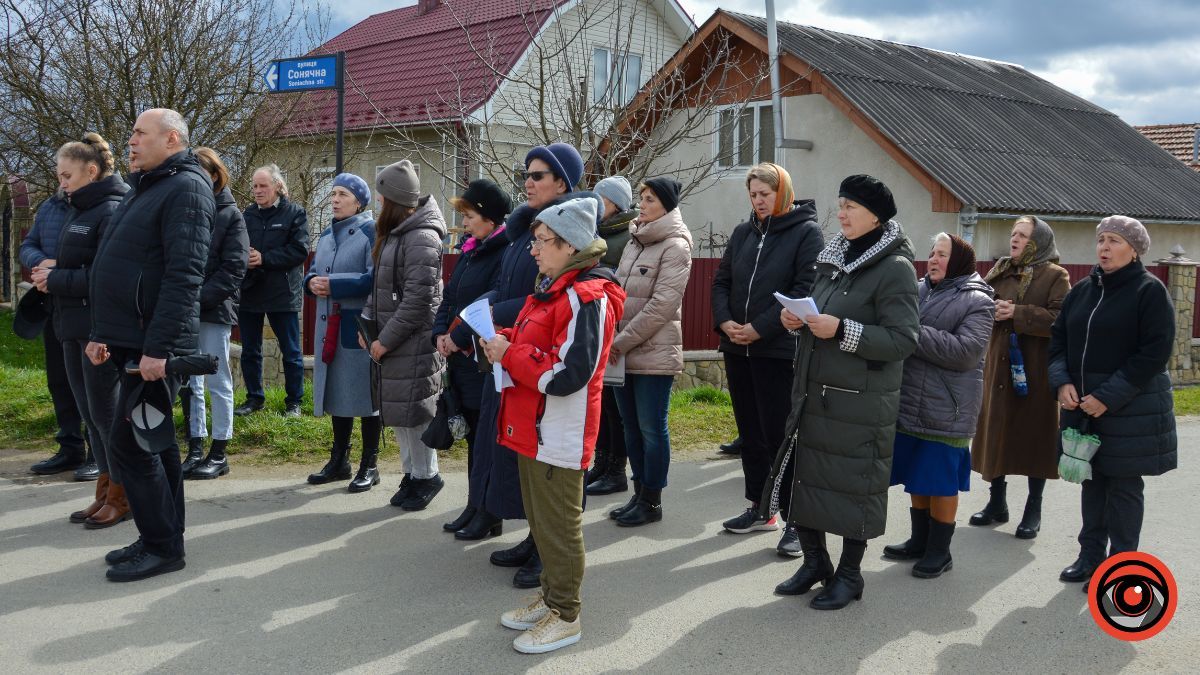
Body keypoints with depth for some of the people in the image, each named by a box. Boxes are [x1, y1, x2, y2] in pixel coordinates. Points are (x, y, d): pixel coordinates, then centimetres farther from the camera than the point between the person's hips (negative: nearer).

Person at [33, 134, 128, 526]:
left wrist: (57, 280, -16)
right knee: (89, 413, 12)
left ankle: (122, 496, 11)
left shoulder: (111, 212, -14)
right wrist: (52, 273, 2)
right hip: (74, 328, 9)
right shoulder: (77, 211, 14)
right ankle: (105, 491, 21)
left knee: (105, 412, -1)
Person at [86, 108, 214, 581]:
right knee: (153, 441, 13)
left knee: (129, 445, -7)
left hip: (154, 345, -9)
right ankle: (163, 537, 22)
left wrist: (157, 347, -24)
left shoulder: (186, 187, -12)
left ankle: (162, 546, 4)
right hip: (130, 341, 9)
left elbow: (183, 275, -21)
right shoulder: (143, 188, 18)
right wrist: (102, 332, 18)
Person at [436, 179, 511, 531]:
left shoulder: (504, 254, -15)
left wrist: (458, 338, -16)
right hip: (461, 357, 9)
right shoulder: (470, 251, 15)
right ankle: (476, 505, 24)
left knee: (487, 434, -1)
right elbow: (449, 296, 17)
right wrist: (441, 332, 2)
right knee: (473, 432, 15)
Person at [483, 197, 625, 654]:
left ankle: (565, 616, 16)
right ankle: (551, 595, 35)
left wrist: (508, 355, -19)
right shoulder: (552, 288, 11)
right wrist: (505, 343, 3)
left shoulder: (586, 298, -20)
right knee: (540, 520, 20)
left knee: (558, 525, 2)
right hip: (533, 428, 10)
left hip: (559, 436, -10)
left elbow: (566, 375, -27)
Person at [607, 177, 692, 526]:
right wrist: (613, 342, 3)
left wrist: (621, 342, -15)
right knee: (632, 427, 13)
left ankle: (651, 501, 11)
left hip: (654, 354, -7)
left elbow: (661, 305, -16)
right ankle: (639, 494, 24)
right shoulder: (634, 242, 14)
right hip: (623, 353, 7)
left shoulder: (675, 247, -9)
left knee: (651, 428, 1)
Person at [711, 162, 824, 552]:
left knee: (780, 435, -5)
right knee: (750, 433, 13)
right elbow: (721, 282, 13)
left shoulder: (806, 232, -5)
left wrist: (760, 328, -18)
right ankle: (760, 509, 25)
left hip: (778, 351, -6)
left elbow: (804, 290, -14)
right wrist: (725, 321, -6)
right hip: (737, 349, 6)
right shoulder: (743, 233, 13)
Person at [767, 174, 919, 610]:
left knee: (853, 486, 3)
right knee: (802, 477, 11)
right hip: (813, 395, 7)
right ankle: (815, 562, 30)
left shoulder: (895, 268, -10)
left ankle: (849, 574, 21)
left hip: (860, 405, -7)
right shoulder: (834, 259, 12)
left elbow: (903, 340, -16)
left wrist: (841, 330, -24)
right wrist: (796, 319, 0)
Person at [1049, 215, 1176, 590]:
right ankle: (1091, 555, 24)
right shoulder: (1082, 291, 10)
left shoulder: (1150, 291, -9)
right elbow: (1058, 339, 11)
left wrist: (1108, 397, -19)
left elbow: (1155, 353, -15)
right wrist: (1062, 382, -7)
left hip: (1130, 410, -6)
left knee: (1124, 485, 3)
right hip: (1082, 405, 6)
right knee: (1093, 480, 13)